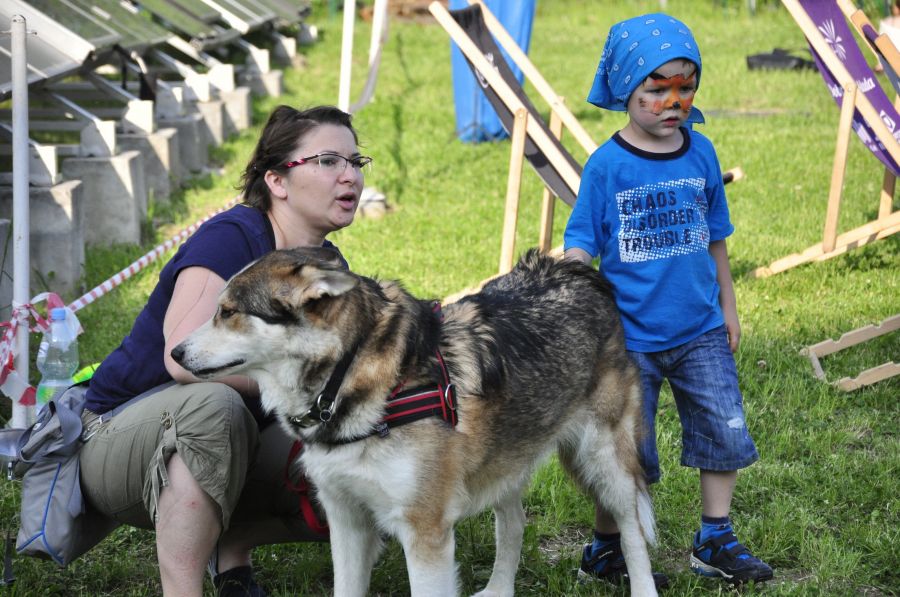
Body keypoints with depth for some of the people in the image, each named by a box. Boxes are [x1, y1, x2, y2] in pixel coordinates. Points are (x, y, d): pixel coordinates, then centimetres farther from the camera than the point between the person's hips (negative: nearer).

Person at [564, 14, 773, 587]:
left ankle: (715, 541, 23)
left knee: (726, 432, 5)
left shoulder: (700, 153, 2)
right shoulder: (607, 165, -9)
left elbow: (715, 239, 12)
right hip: (630, 335, -4)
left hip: (701, 331, 4)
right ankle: (606, 550, 24)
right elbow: (581, 247, -8)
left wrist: (729, 309, 17)